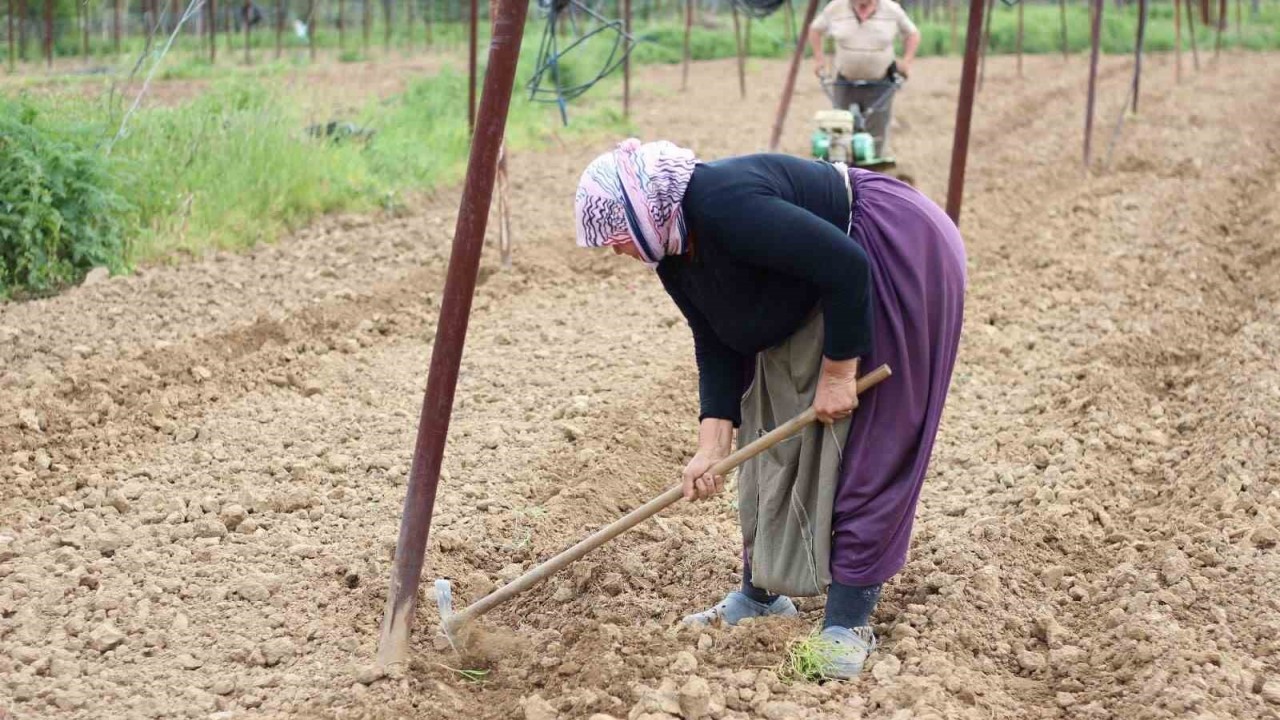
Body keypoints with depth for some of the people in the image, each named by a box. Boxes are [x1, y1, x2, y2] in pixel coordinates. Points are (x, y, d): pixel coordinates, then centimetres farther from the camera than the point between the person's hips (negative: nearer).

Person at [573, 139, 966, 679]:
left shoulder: (725, 206, -32)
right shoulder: (672, 252, -3)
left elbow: (847, 267, -31)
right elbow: (715, 348, 0)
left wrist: (838, 373, -24)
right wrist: (712, 445, -9)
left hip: (900, 259, -10)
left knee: (867, 447, -8)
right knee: (774, 435, 9)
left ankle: (848, 621, -3)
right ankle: (761, 595, 20)